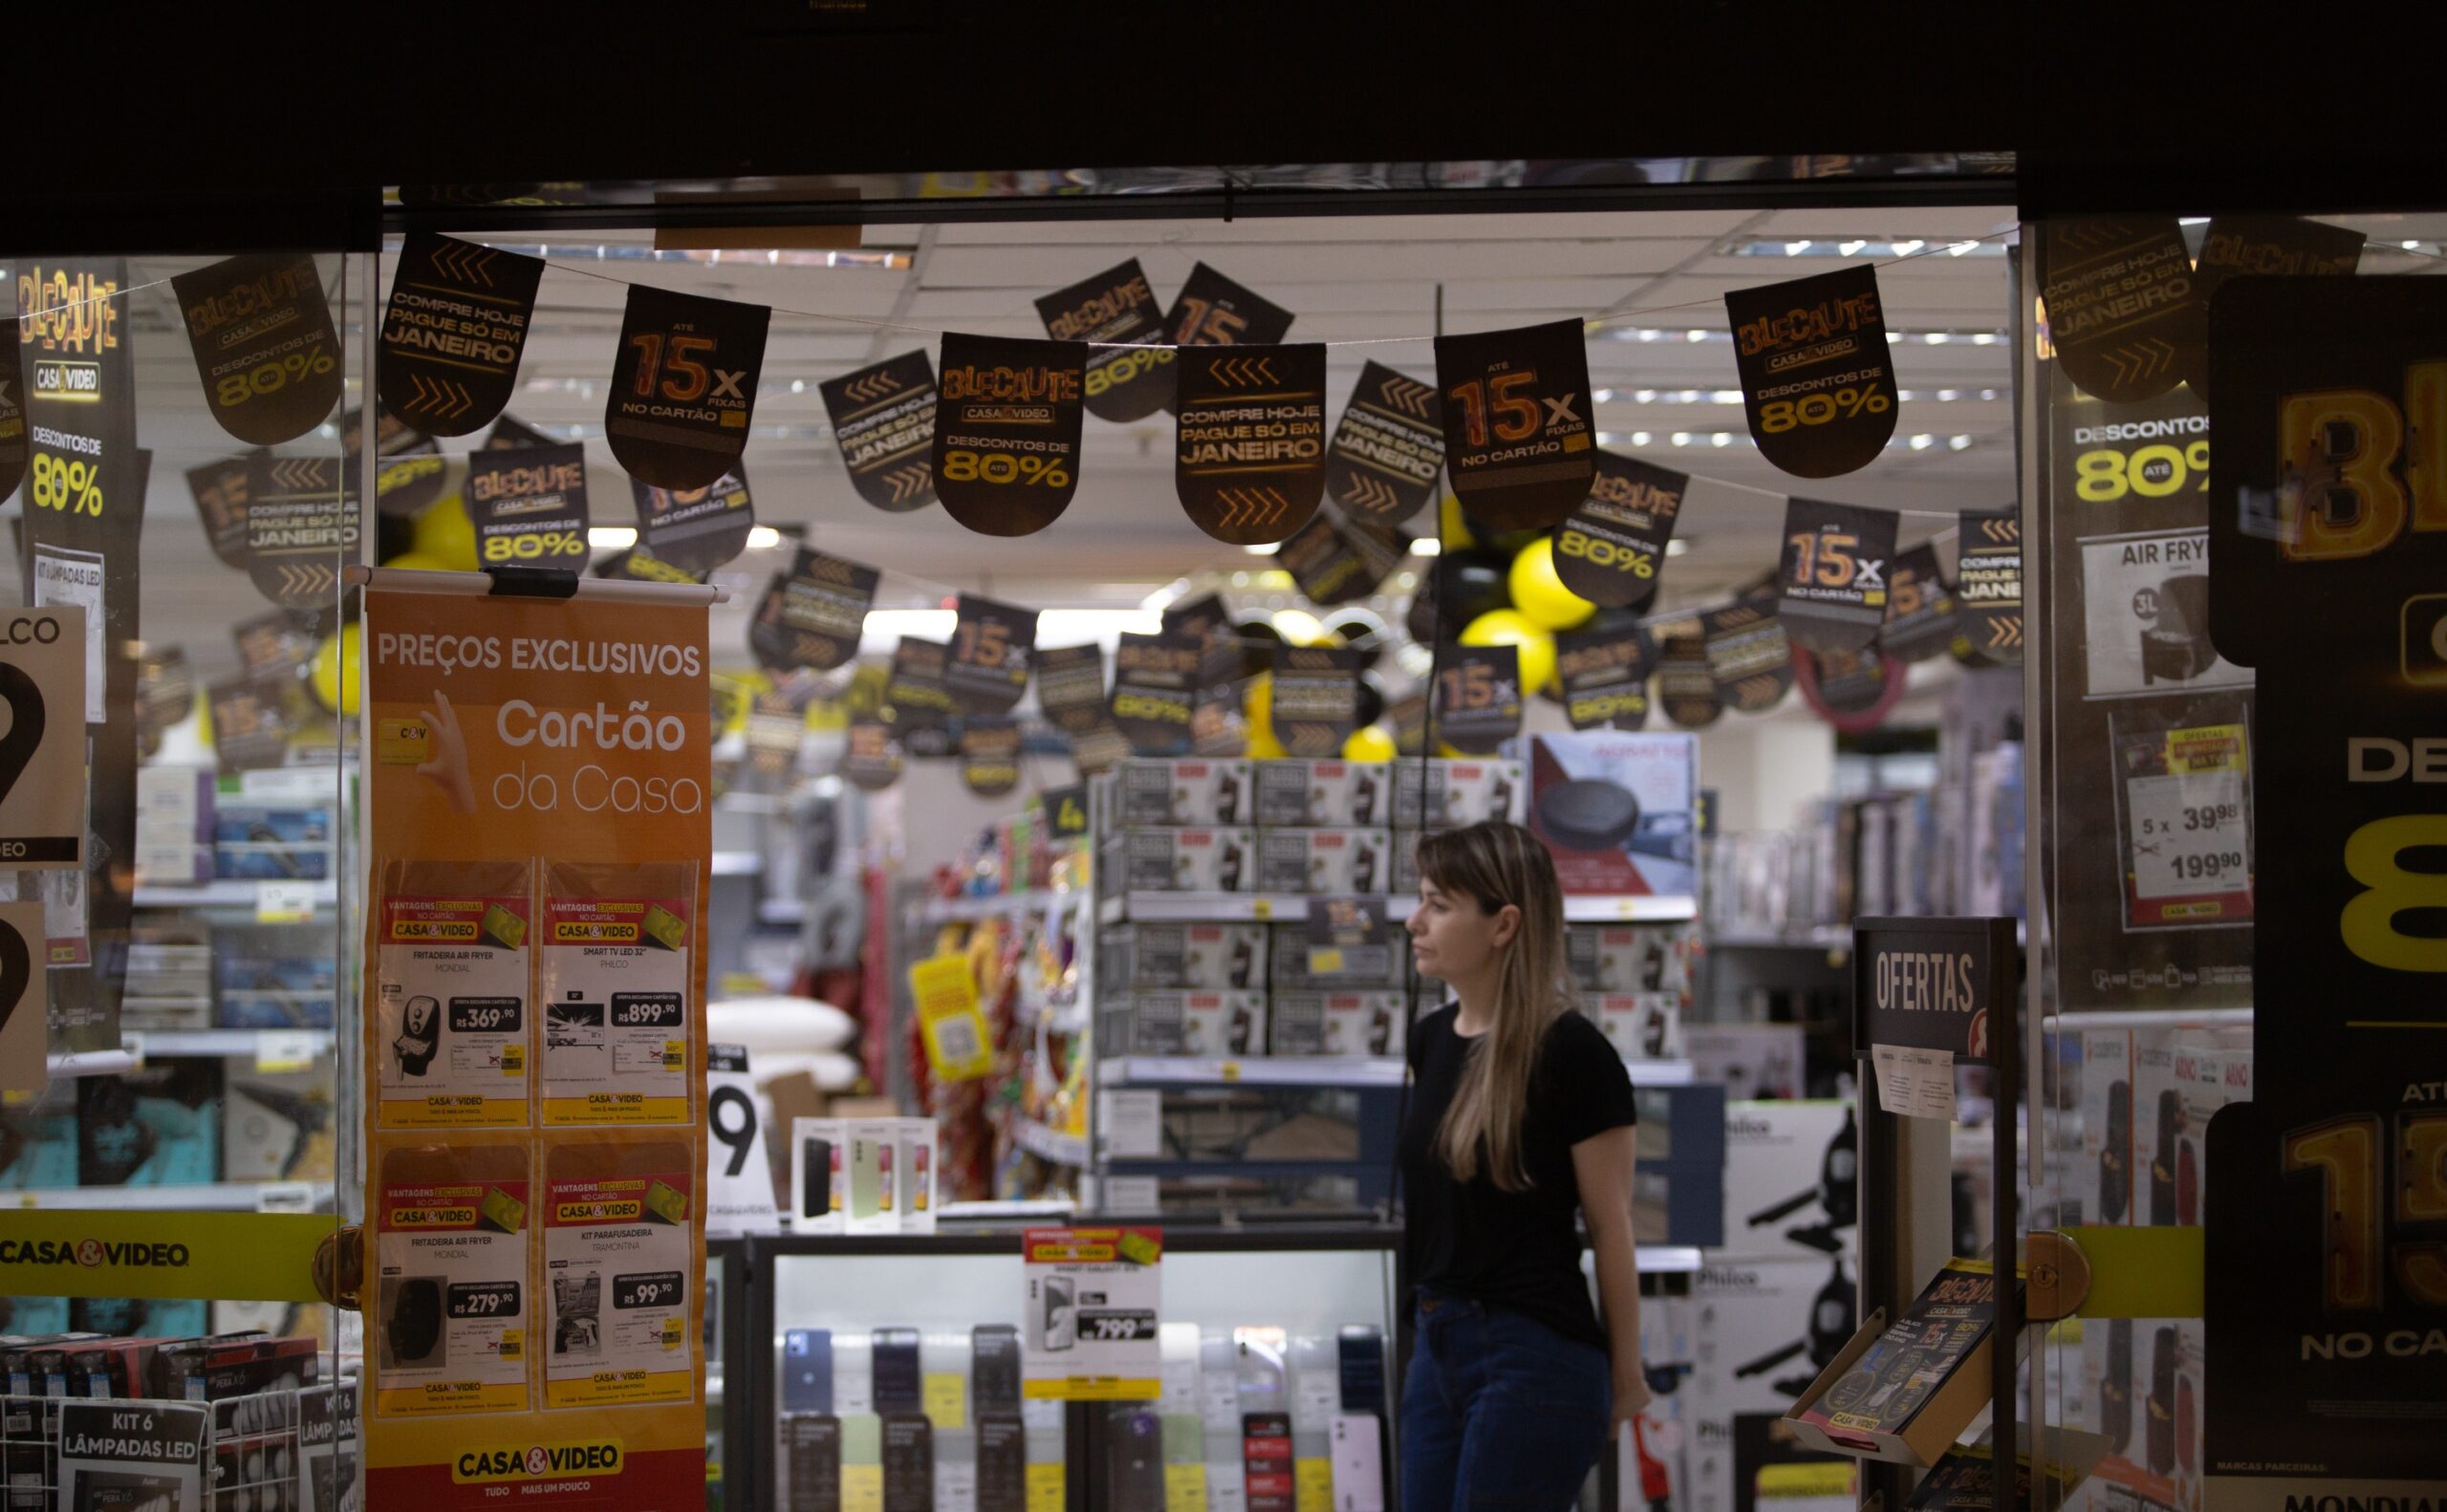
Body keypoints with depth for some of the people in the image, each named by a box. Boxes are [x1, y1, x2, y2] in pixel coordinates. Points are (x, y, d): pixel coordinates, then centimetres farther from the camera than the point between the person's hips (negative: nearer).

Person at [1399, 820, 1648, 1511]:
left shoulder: (1572, 1054, -14)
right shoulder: (1431, 1039, 8)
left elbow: (1610, 1227, -9)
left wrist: (1625, 1372, -4)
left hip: (1536, 1358, -8)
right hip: (1438, 1346, 8)